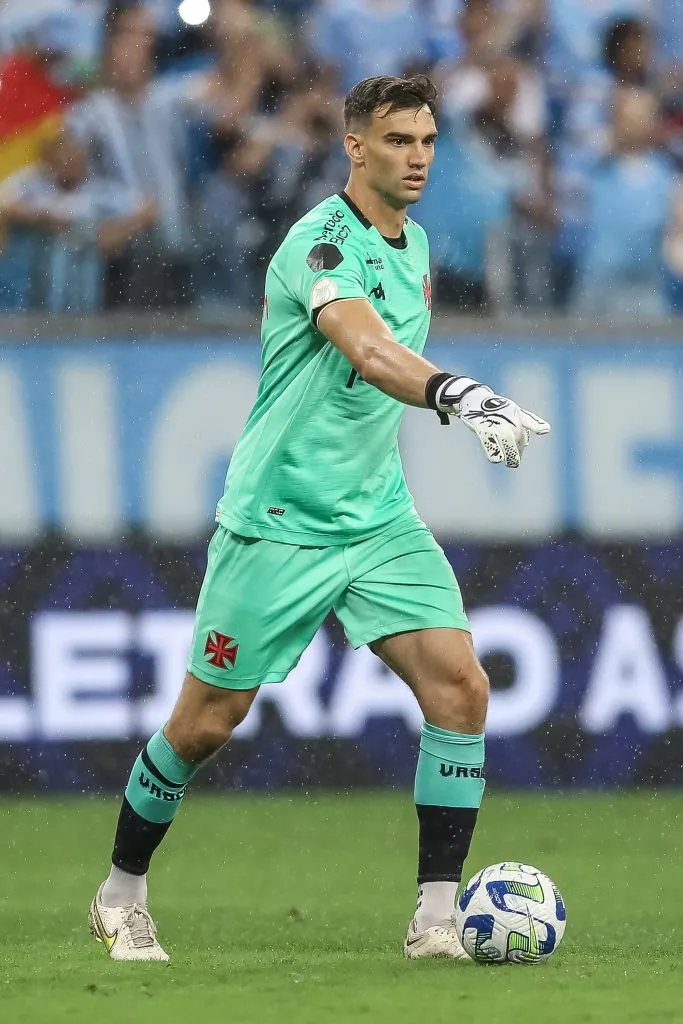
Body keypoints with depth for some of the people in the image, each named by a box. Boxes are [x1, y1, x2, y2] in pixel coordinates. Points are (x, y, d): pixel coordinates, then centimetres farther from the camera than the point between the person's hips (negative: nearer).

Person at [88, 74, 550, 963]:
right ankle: (122, 897, 26)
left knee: (460, 687, -12)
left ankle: (436, 921, -10)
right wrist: (459, 394, -53)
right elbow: (369, 353, -37)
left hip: (380, 518, 7)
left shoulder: (415, 245, 9)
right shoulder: (321, 241, -18)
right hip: (278, 520, -6)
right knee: (206, 723, 3)